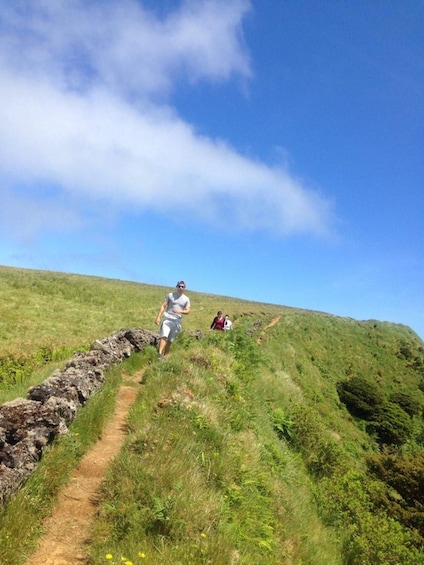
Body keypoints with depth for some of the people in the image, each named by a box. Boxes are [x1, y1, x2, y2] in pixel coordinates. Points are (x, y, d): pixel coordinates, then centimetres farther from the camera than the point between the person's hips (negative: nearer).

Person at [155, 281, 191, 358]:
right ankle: (159, 354, -30)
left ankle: (165, 356, 14)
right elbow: (163, 306, 3)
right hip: (168, 319, -2)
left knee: (170, 340, 6)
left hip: (177, 321, 2)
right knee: (164, 336, -22)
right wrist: (158, 317, -7)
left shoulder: (186, 299, 10)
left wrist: (180, 311, -16)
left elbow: (188, 311, 4)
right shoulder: (170, 295, 6)